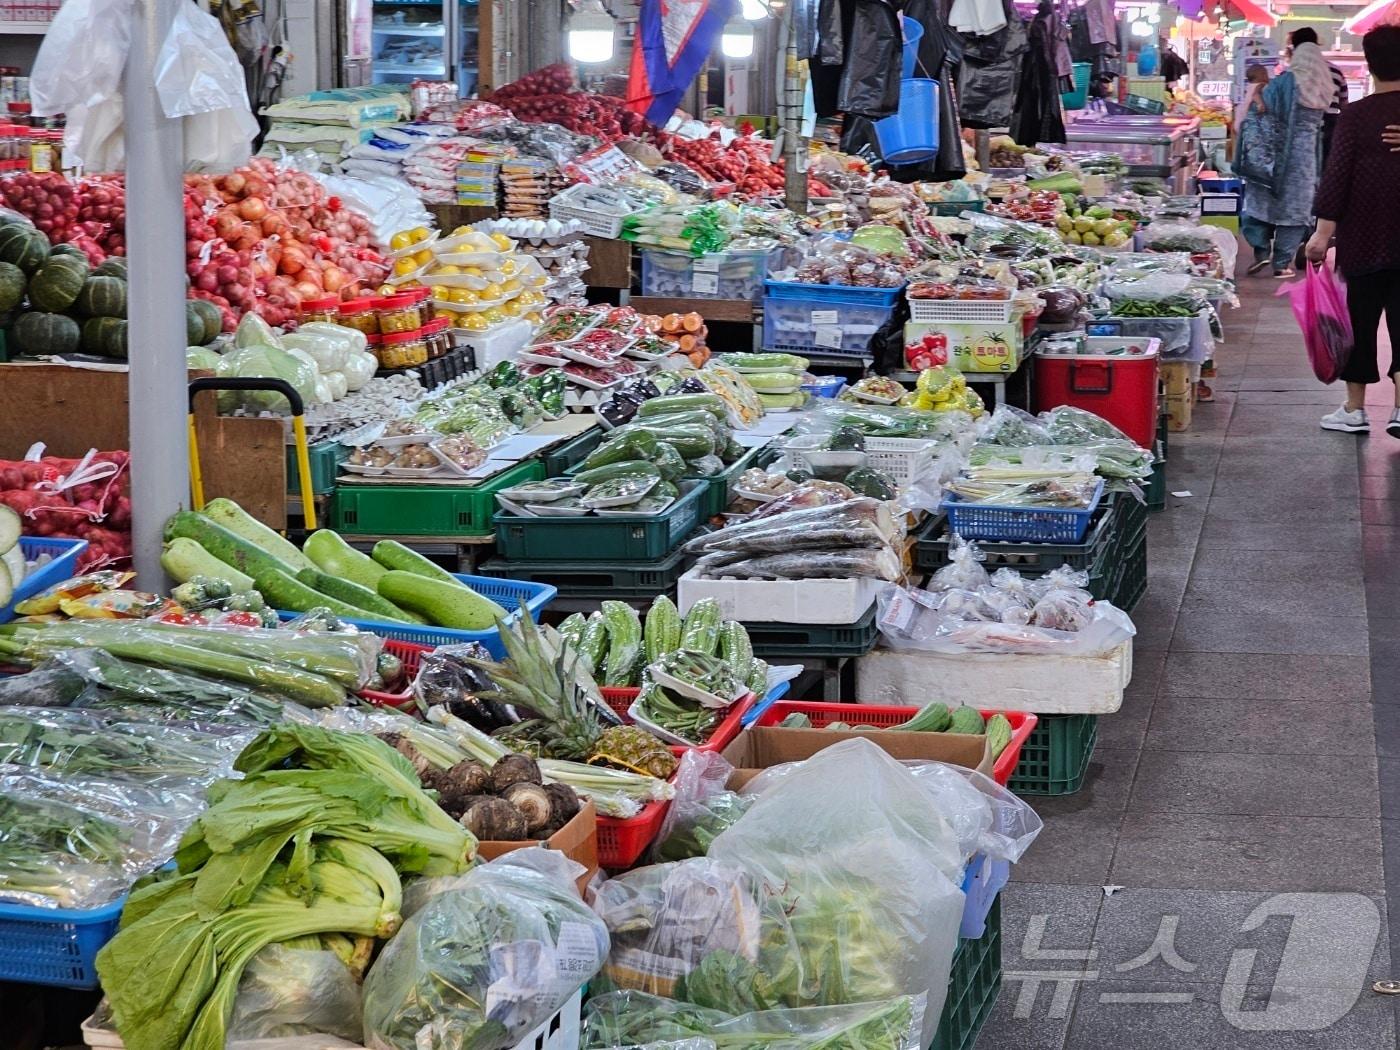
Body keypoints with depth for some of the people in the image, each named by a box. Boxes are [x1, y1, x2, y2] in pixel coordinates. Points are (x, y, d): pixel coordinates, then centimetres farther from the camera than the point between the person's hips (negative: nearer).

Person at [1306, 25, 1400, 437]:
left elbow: (1337, 174, -10)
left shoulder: (1355, 115, -7)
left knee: (1360, 319, 8)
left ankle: (1355, 409, 13)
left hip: (1363, 238, -1)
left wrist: (1323, 232, -9)